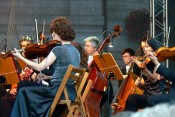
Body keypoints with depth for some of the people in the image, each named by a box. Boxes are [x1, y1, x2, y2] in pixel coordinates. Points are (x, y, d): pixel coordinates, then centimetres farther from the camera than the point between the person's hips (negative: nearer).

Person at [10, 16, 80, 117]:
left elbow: (39, 67, -13)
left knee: (24, 92, 7)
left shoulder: (58, 50, -12)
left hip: (59, 91, -8)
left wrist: (20, 57, -5)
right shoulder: (76, 52, 10)